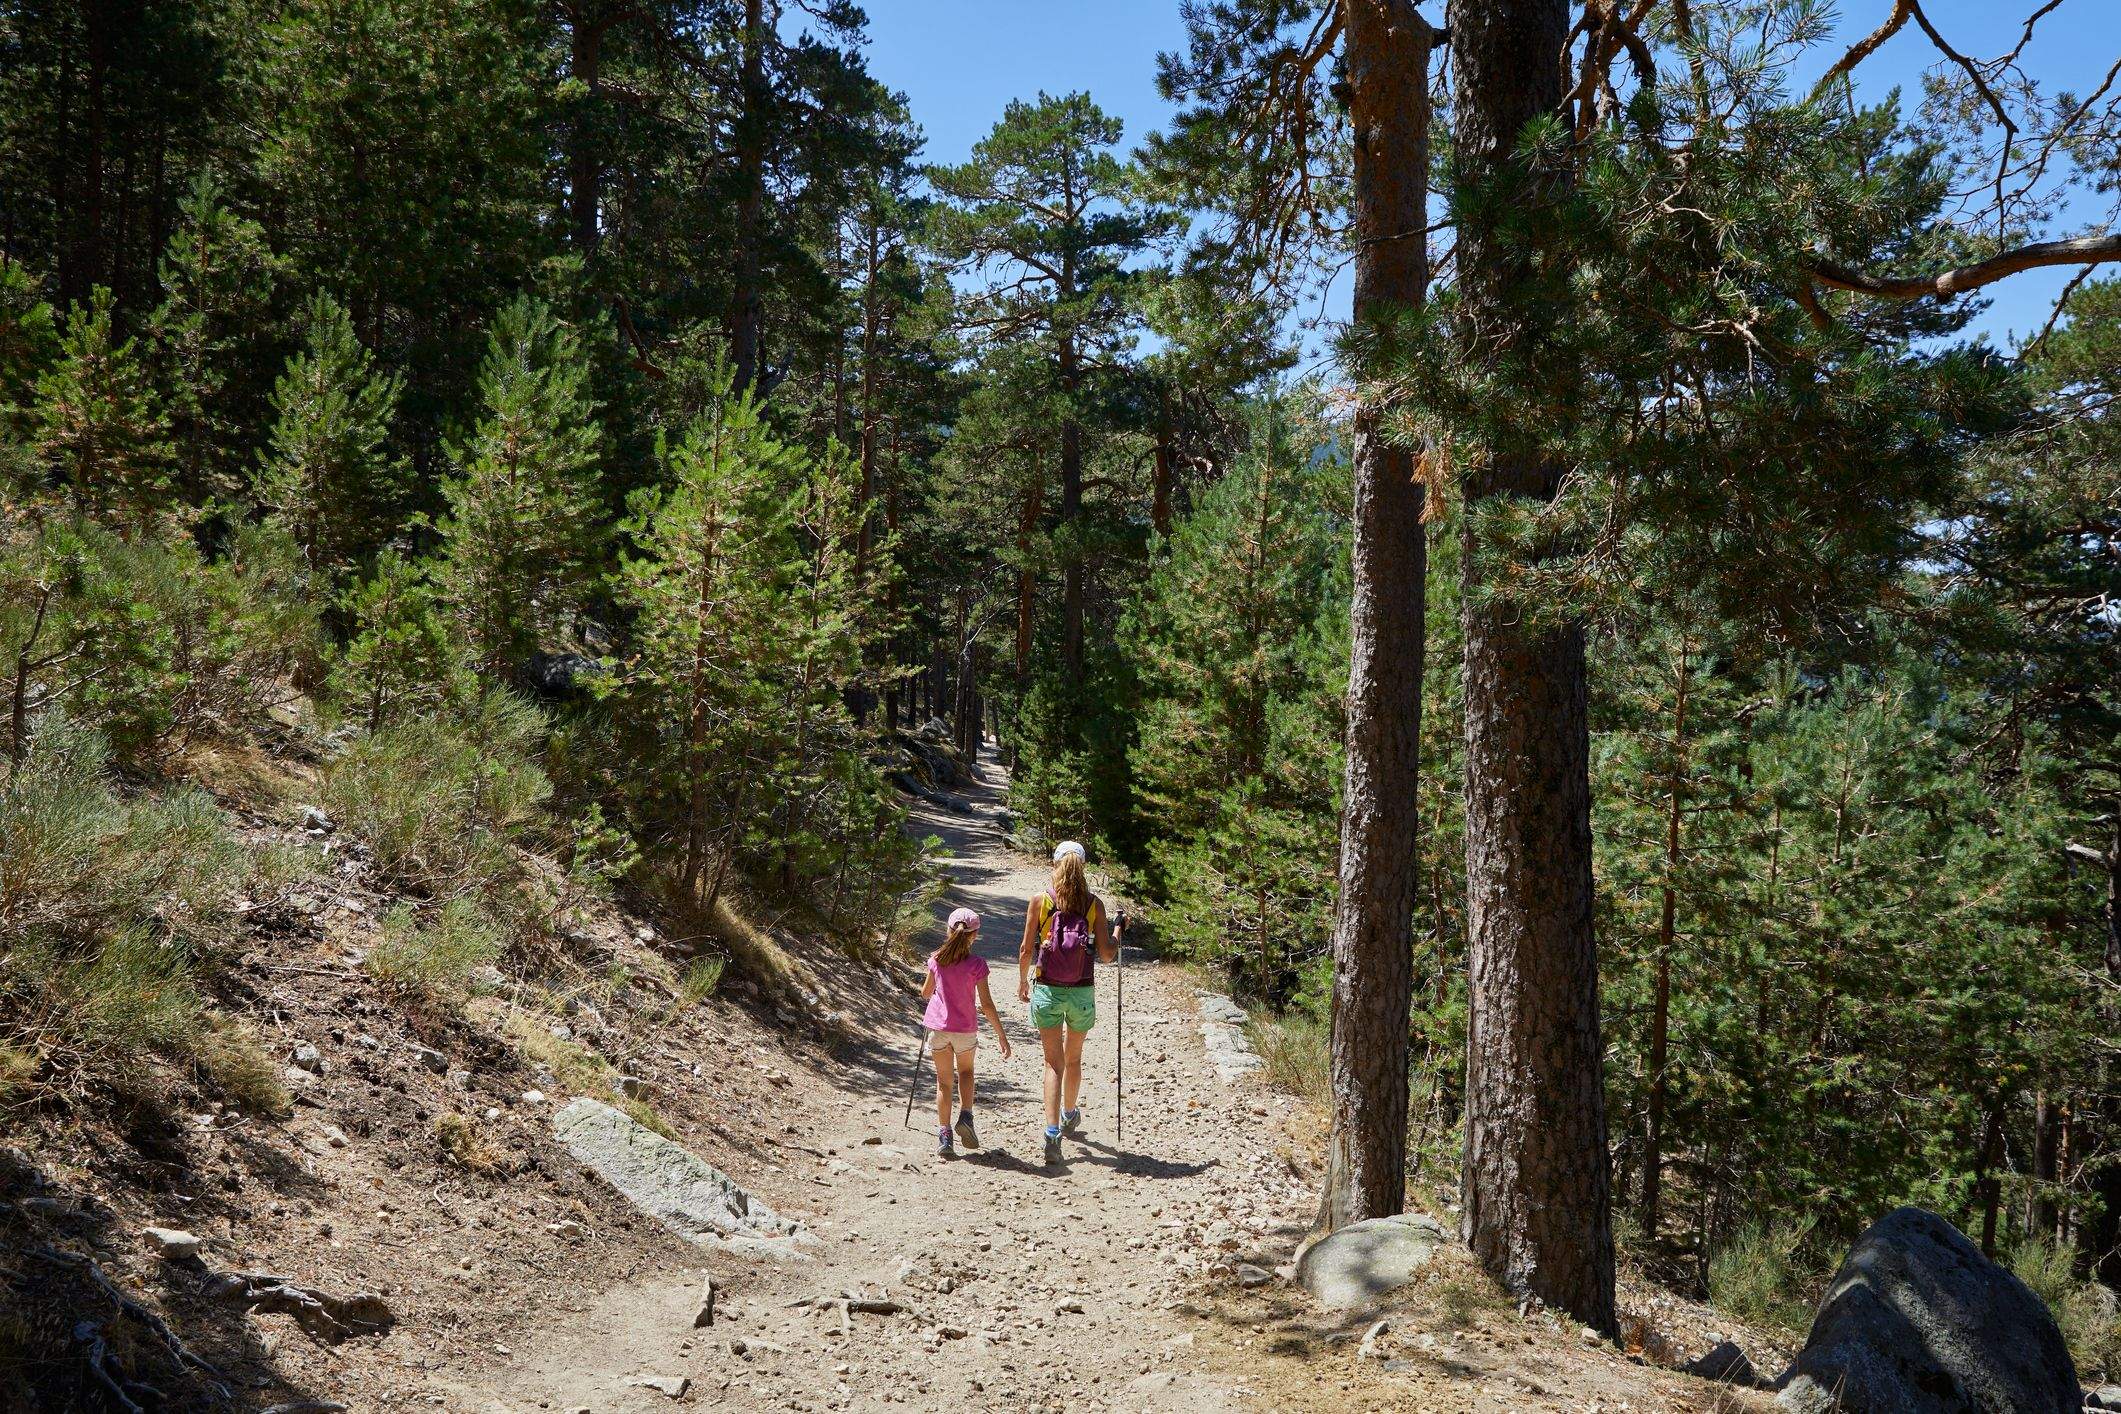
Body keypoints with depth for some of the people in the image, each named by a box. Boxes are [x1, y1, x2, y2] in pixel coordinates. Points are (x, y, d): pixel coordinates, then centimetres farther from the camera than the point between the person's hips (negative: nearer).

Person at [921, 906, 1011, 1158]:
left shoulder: (936, 959, -4)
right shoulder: (976, 963, -12)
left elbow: (926, 993, 9)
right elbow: (986, 1004, -12)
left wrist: (924, 990, 33)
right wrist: (1002, 1035, -6)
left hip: (938, 1026, 1)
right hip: (965, 1029, -1)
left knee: (944, 1080, 11)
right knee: (966, 1071, 24)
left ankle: (944, 1136, 5)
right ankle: (965, 1116, 4)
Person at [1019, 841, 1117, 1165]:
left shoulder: (1040, 901, -6)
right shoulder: (1094, 905, -5)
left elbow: (1026, 950, -2)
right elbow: (1106, 954, -6)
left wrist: (1022, 981, 15)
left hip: (1047, 991, -1)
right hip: (1082, 992, 1)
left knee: (1054, 1062, 3)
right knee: (1073, 1057, 22)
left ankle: (1052, 1133, -12)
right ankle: (1069, 1116, 43)